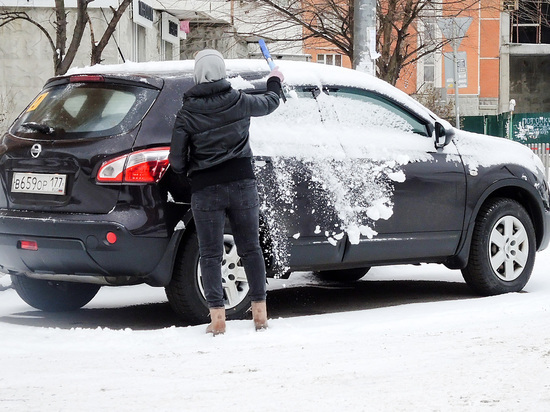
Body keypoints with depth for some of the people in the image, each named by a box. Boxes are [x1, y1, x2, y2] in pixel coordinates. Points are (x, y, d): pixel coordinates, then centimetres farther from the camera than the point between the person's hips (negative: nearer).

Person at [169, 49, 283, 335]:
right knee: (250, 249, 12)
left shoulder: (187, 114, -8)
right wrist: (275, 81, 40)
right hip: (242, 184, 2)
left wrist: (189, 177, 15)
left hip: (206, 191, -2)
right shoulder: (239, 102, -2)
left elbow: (176, 161, -6)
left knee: (211, 255, 4)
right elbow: (270, 104, 20)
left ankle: (217, 317, -2)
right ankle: (260, 312, 13)